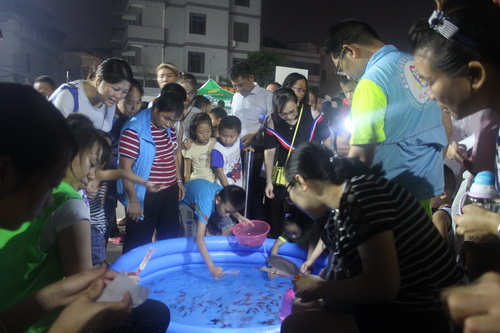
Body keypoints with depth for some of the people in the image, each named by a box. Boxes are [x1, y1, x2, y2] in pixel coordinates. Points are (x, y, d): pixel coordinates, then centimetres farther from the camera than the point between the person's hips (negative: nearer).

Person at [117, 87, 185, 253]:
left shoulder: (170, 129, 3)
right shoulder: (134, 130, -20)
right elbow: (125, 168, -18)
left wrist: (179, 180, 17)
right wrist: (133, 200, -16)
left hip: (170, 191, 7)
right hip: (145, 196, -7)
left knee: (170, 237, 19)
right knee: (139, 241, 10)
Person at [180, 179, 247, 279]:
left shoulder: (226, 197, -27)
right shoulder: (206, 204, -45)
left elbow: (231, 208, 0)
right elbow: (199, 238, -49)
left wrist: (238, 216, -23)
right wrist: (212, 268, -52)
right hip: (187, 202, -5)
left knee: (229, 228, -12)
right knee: (209, 235, -26)